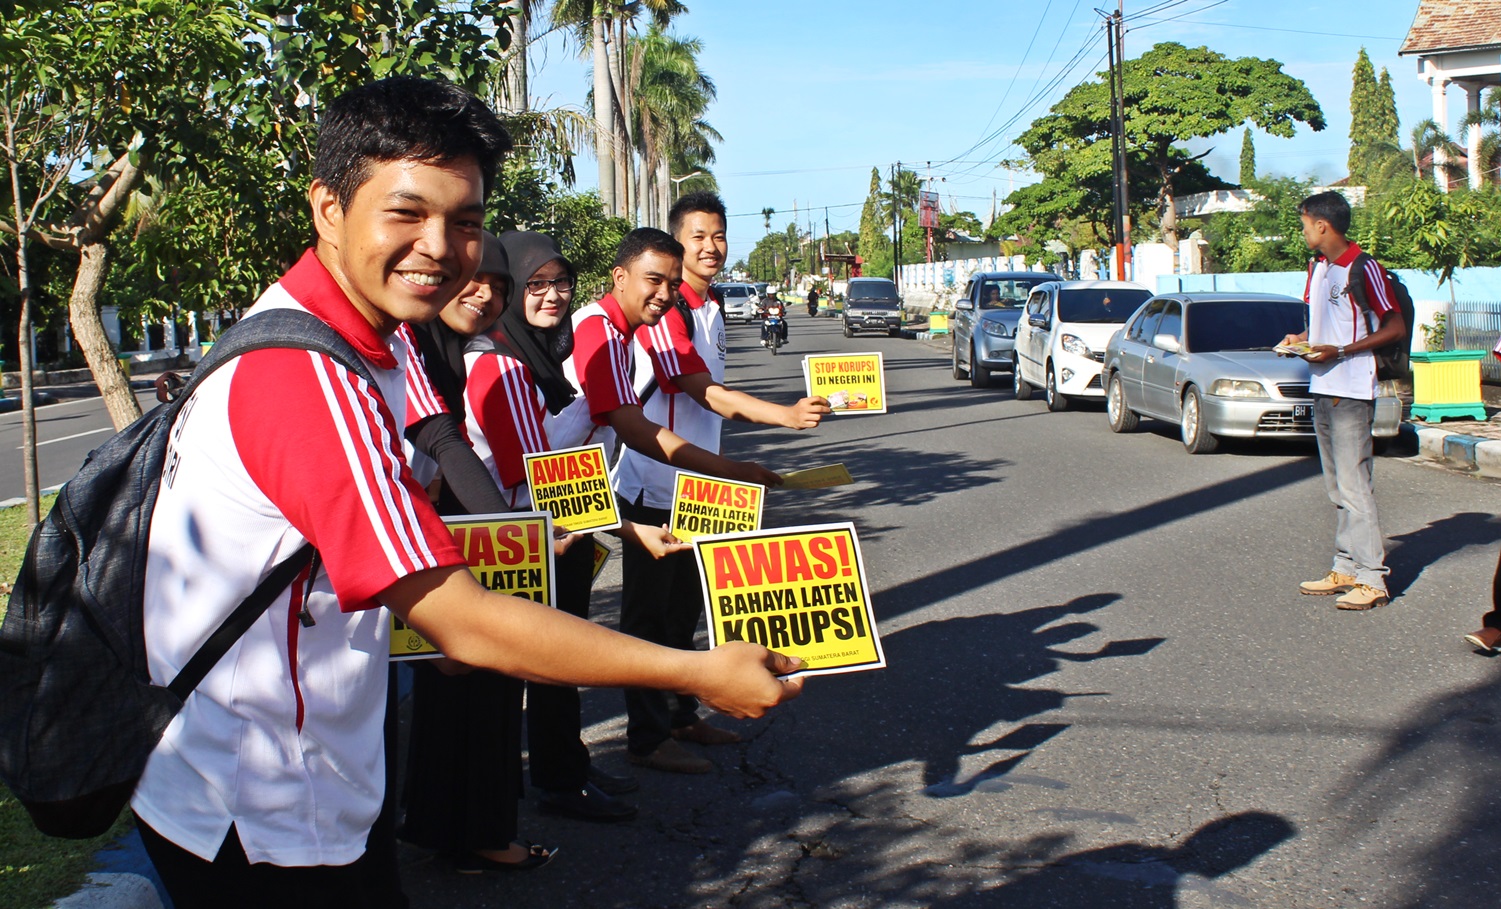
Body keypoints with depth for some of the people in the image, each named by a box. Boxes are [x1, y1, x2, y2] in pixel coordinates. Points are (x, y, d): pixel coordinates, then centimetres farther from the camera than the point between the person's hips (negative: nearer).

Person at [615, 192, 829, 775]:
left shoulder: (710, 308, 13)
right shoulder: (665, 308, -17)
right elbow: (703, 391, -24)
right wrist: (787, 415, -32)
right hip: (653, 486, -9)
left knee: (685, 609, 17)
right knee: (649, 614, 1)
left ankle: (682, 716, 30)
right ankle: (648, 737, 10)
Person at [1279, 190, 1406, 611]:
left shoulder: (1364, 268, -13)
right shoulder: (1317, 266, 13)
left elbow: (1395, 328, -13)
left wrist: (1340, 351, -19)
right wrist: (1301, 338, 5)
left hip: (1352, 392, -9)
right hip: (1321, 390, 9)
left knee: (1354, 486, -9)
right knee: (1336, 487, 13)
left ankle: (1372, 579, -6)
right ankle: (1346, 567, 20)